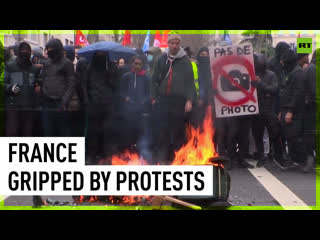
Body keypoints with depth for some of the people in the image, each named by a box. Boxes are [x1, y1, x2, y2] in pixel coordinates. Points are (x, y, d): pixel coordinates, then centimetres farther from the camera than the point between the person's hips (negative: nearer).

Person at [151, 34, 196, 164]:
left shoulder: (185, 61, 6)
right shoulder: (162, 59, 10)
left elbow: (190, 82, 4)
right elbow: (154, 80, 12)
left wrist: (189, 100, -6)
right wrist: (154, 97, 4)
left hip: (179, 101, -1)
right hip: (162, 99, 1)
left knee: (177, 131, 1)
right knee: (159, 130, -5)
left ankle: (172, 157, 12)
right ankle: (159, 157, 3)